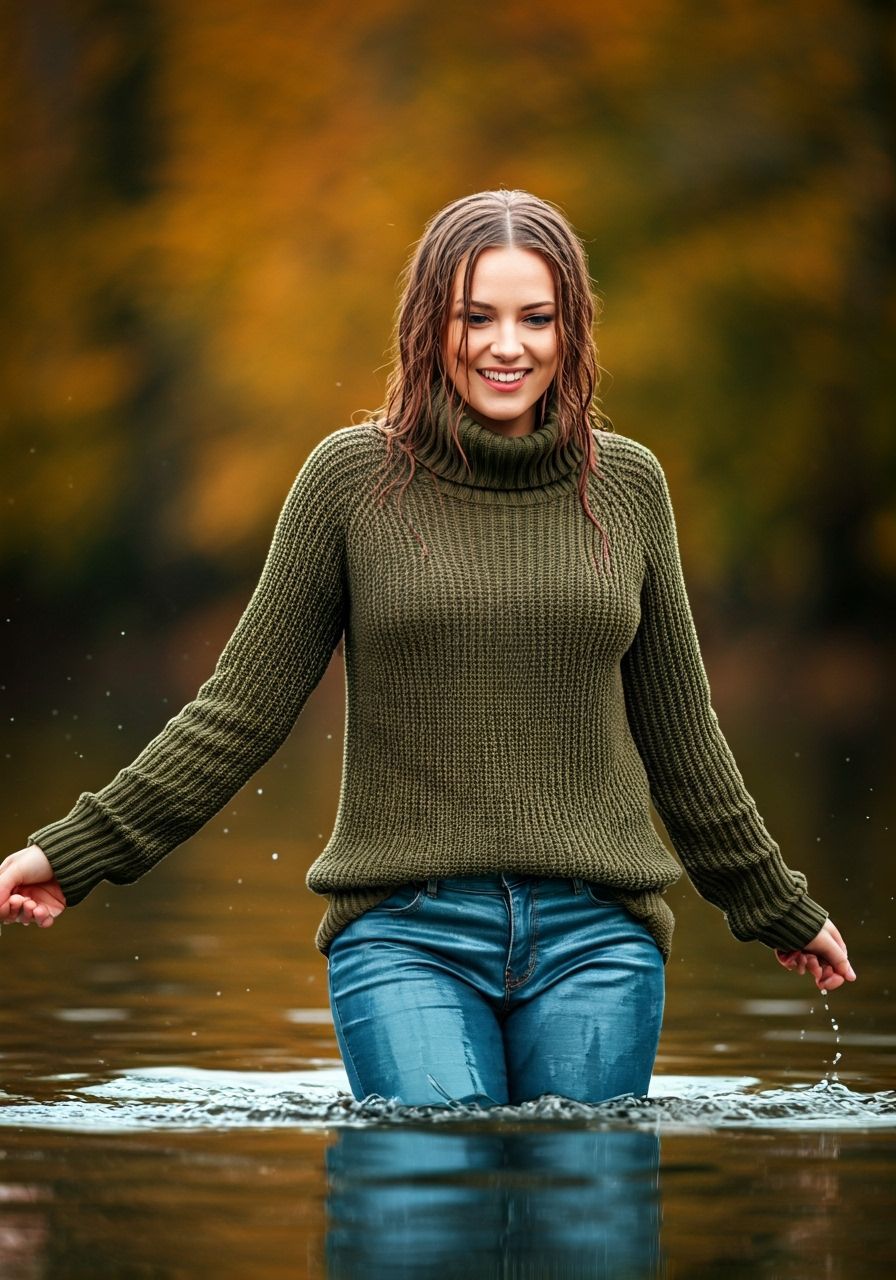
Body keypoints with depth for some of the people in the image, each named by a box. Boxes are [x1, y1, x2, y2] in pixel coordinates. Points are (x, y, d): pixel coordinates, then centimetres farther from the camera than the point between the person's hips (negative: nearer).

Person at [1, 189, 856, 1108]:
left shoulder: (626, 482, 8)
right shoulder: (355, 474, 2)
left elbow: (678, 730, 18)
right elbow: (242, 705, 5)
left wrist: (776, 905, 24)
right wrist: (77, 851, 1)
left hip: (596, 936, 2)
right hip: (406, 932, -2)